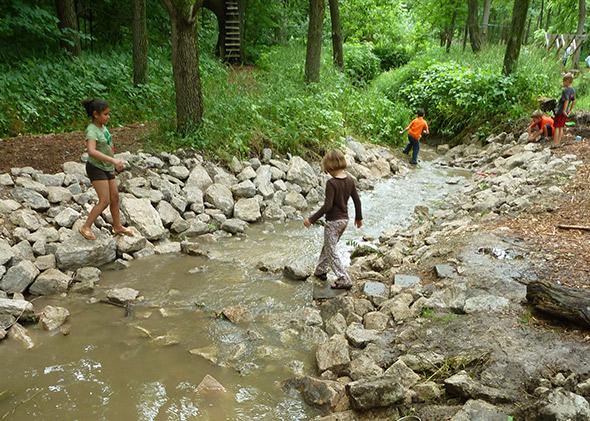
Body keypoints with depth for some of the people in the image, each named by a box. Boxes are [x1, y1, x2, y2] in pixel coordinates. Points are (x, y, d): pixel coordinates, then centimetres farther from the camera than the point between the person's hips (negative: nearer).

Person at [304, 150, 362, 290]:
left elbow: (327, 206, -24)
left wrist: (311, 219, -18)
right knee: (328, 246, 24)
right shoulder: (350, 180, -1)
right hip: (344, 220, 8)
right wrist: (359, 217, 20)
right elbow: (357, 200, 6)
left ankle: (344, 280, 0)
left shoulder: (331, 183, -21)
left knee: (331, 252, 3)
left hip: (333, 221, -8)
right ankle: (321, 271, 37)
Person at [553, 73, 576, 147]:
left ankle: (555, 144, -2)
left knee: (556, 127, -3)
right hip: (565, 113, 8)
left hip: (560, 111, -8)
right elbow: (574, 101, 14)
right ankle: (558, 142, 18)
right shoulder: (573, 90, 9)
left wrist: (564, 111, -23)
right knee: (561, 127, 13)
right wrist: (570, 111, 18)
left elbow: (566, 100, -27)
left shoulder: (566, 90, -18)